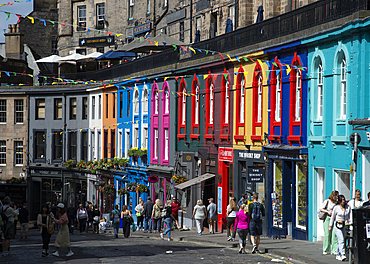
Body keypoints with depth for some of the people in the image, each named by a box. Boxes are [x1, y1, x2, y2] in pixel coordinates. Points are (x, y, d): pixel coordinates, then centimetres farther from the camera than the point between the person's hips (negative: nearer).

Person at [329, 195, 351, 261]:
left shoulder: (348, 207, 3)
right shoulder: (336, 208, -5)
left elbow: (349, 217, 10)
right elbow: (332, 217, 5)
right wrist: (330, 226, 9)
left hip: (345, 225, 4)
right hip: (337, 225, -4)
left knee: (340, 240, 7)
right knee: (341, 240, -17)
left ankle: (338, 255, 19)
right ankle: (343, 254, -26)